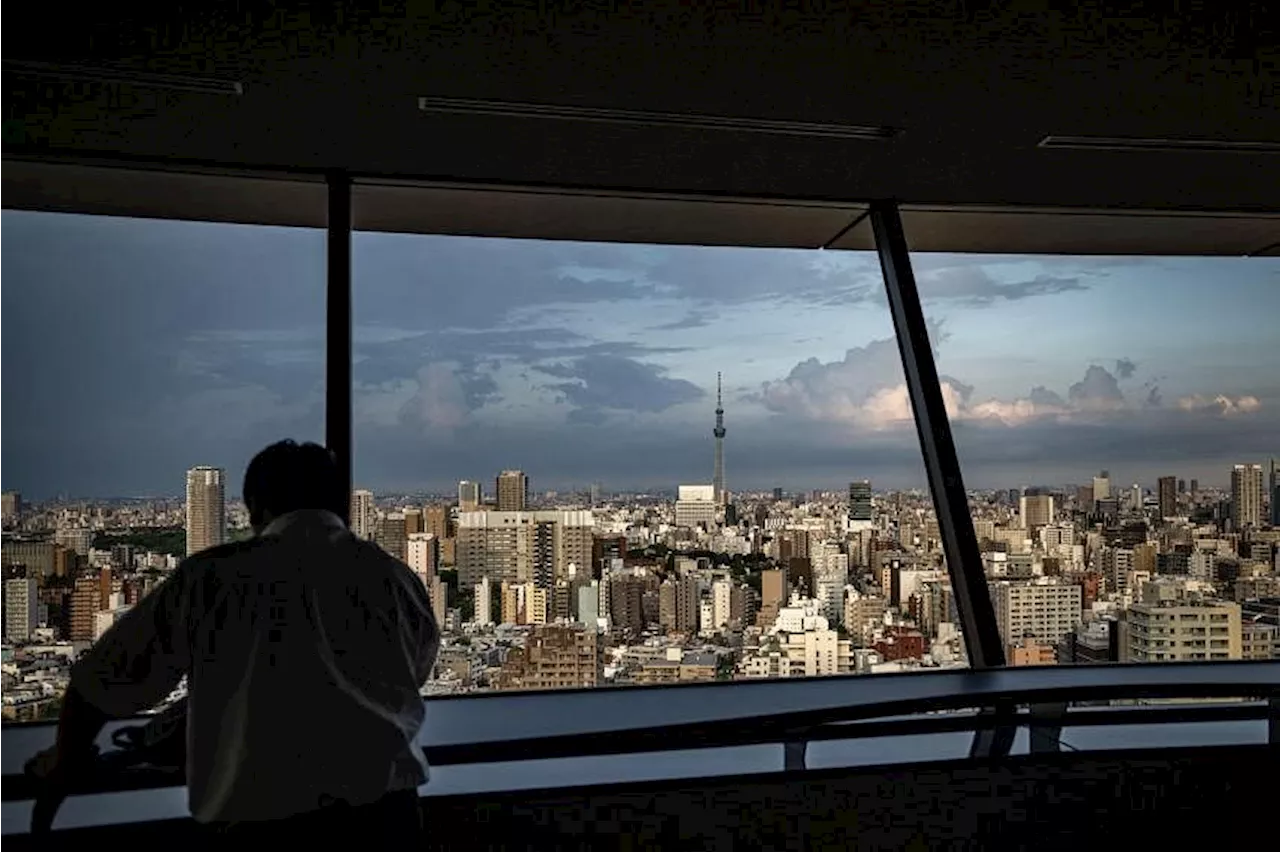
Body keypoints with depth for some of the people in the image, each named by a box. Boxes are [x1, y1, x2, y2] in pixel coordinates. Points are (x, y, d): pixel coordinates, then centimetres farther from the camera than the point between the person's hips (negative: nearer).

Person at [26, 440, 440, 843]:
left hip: (253, 821, -1)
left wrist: (64, 759, 33)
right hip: (380, 813, 2)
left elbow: (99, 680, 12)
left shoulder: (209, 577, 3)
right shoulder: (395, 578, 6)